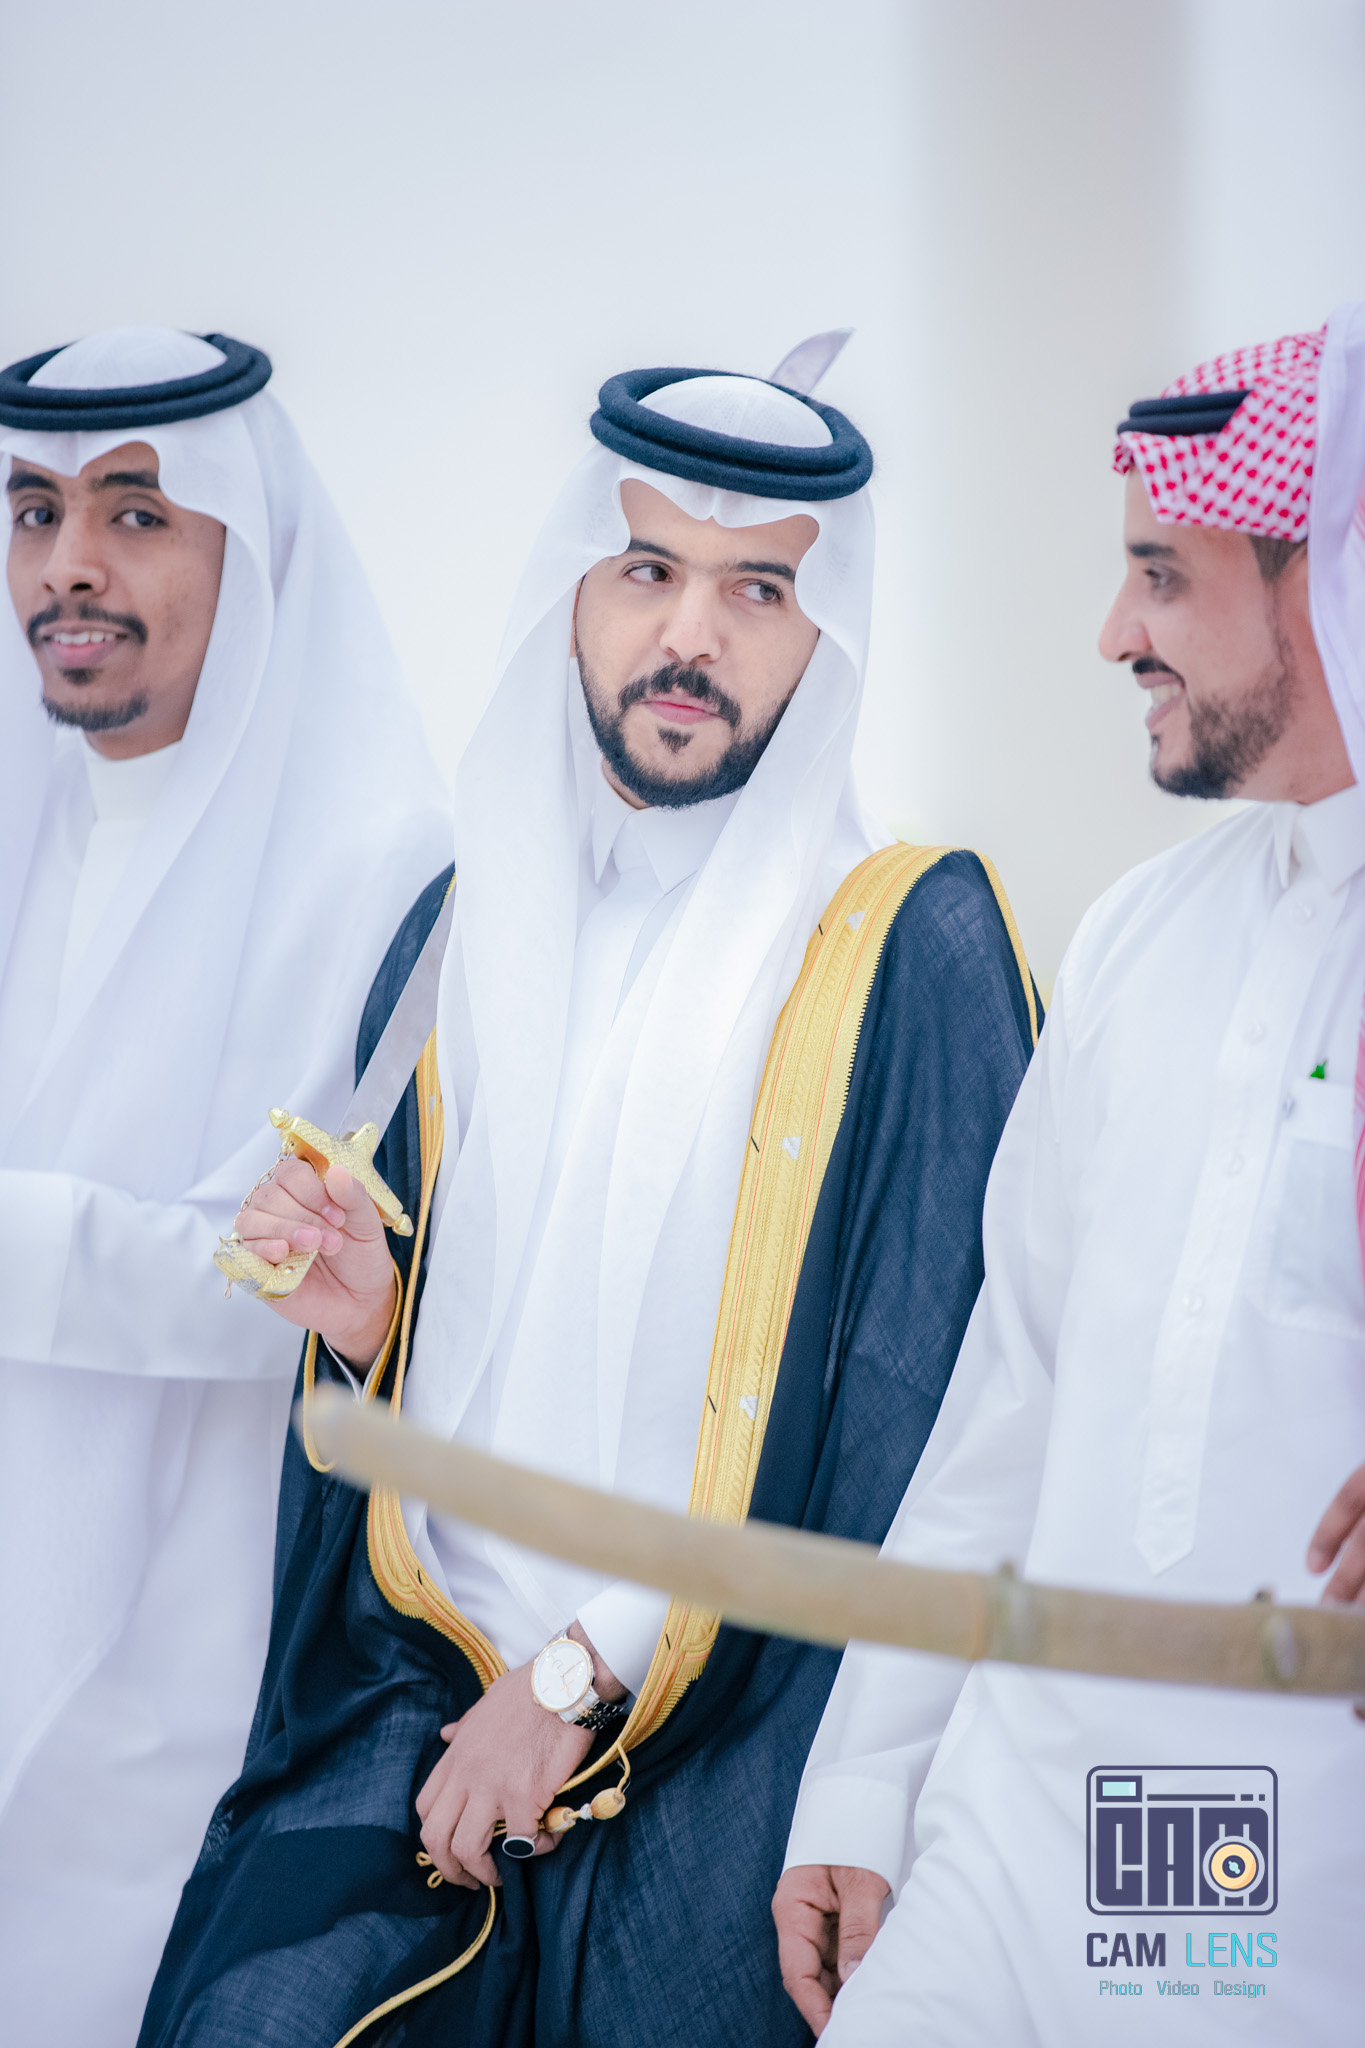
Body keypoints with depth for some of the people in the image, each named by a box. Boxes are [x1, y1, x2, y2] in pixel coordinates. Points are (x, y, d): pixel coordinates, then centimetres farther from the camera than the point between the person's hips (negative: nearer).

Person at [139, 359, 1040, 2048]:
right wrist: (367, 1322, -5)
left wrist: (583, 1675, -11)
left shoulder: (910, 946, -7)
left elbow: (921, 1423, -12)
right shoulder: (466, 920, 9)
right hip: (424, 1686, 4)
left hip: (717, 1764, -3)